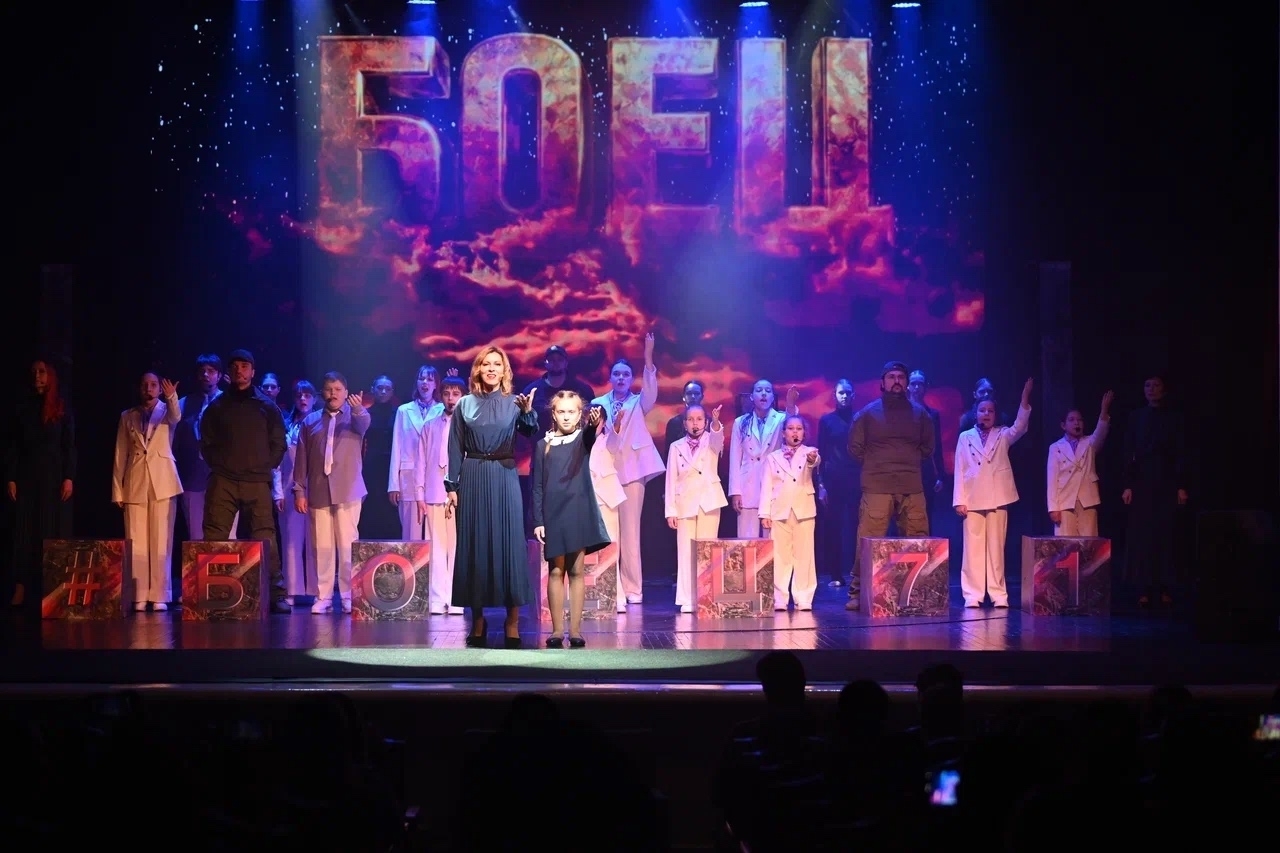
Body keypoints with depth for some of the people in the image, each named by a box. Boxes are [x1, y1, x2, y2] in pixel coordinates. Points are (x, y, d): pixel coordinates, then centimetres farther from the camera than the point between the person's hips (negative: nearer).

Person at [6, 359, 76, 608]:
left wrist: (69, 478, -8)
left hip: (54, 477, -1)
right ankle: (21, 588, -5)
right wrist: (11, 478, -3)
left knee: (54, 531, -2)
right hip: (27, 476, 1)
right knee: (25, 530, -2)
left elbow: (70, 445, 1)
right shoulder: (22, 408, 7)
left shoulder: (61, 408, 5)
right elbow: (13, 446, 5)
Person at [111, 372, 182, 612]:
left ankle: (159, 596, -3)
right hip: (135, 483, 2)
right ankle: (139, 597, 0)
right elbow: (120, 454, 11)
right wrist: (117, 489, 5)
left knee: (161, 541, -4)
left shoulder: (166, 411, 8)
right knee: (136, 543, -1)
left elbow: (177, 416, -18)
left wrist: (172, 398, -39)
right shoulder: (127, 416, 13)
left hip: (162, 481, -2)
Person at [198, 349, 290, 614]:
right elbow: (206, 442, 15)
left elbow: (278, 443, 10)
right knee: (214, 538, -5)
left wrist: (266, 468, 1)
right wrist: (218, 465, 5)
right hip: (223, 482, 1)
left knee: (265, 537, -6)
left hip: (257, 483, -1)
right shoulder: (217, 406, 12)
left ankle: (276, 594, -5)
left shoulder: (266, 406, 10)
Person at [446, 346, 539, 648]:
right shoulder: (465, 405, 6)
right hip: (472, 480, 1)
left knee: (508, 543, -3)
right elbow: (455, 449, 6)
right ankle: (477, 620, 8)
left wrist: (529, 413, -35)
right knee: (474, 544, 2)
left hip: (504, 479, -1)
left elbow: (531, 433, -15)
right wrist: (452, 486, -1)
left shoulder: (514, 403, 3)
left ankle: (512, 622, 0)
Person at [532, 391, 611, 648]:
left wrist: (596, 421, -45)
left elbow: (592, 433, -22)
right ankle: (557, 630, 5)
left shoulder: (583, 439, 3)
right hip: (553, 514, 0)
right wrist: (538, 521, -3)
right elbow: (538, 486, 4)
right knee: (556, 571, 2)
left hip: (579, 513, 0)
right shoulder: (543, 445, 4)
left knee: (576, 571, 3)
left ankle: (575, 630, 5)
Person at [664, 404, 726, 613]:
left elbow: (718, 438, -21)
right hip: (685, 504, 1)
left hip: (709, 502, -1)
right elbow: (671, 480, 5)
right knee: (686, 553, 0)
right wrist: (670, 510, -2)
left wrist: (716, 423, -42)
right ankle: (687, 601, 2)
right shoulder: (676, 447, 7)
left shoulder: (712, 442, 5)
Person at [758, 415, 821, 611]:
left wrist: (812, 460, -44)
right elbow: (766, 486, 7)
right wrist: (764, 513, -1)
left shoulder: (809, 453, 5)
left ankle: (803, 599, 3)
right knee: (779, 557, 1)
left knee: (804, 556, -1)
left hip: (804, 511, -1)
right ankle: (779, 600, 4)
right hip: (779, 512, 1)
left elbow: (815, 463, -19)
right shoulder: (773, 458, 9)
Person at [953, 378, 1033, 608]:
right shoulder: (965, 437, 7)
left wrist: (1025, 401, -23)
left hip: (997, 499, 1)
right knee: (973, 549, -2)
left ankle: (998, 594, 3)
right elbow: (960, 470, 4)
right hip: (973, 500, -1)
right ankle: (973, 595, -2)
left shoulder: (1003, 436, 11)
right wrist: (959, 500, -3)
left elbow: (1020, 426, -9)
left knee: (996, 548, 2)